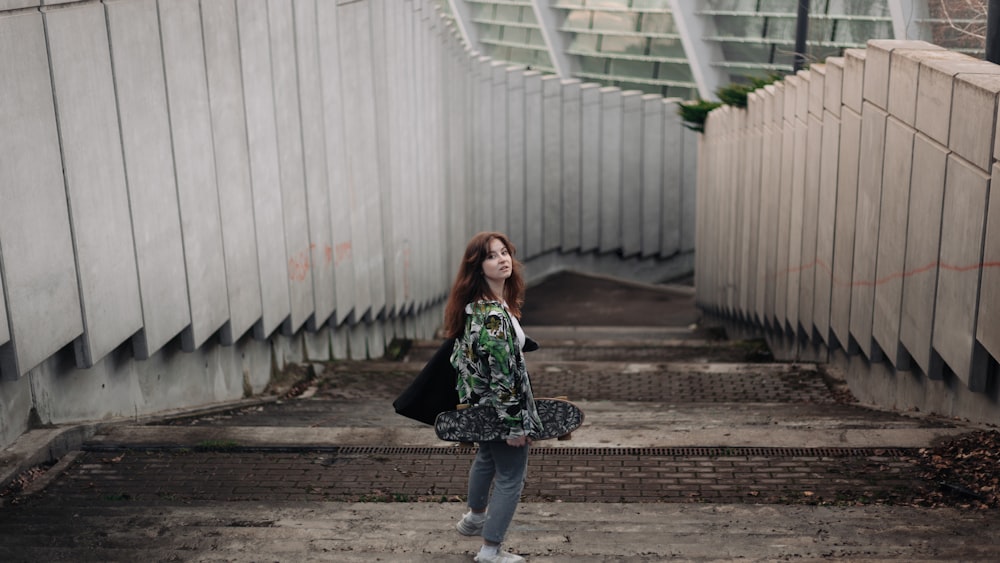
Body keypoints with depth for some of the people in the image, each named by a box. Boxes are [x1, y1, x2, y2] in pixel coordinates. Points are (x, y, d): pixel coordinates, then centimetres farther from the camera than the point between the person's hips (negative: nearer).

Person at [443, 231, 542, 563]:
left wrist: (466, 397, 22)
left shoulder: (476, 304, 1)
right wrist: (515, 423, -24)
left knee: (487, 457, 31)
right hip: (497, 405, -10)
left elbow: (462, 355, 13)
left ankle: (475, 517, 53)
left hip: (481, 401, 10)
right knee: (511, 475, 5)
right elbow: (501, 373, -29)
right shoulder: (493, 314, -29)